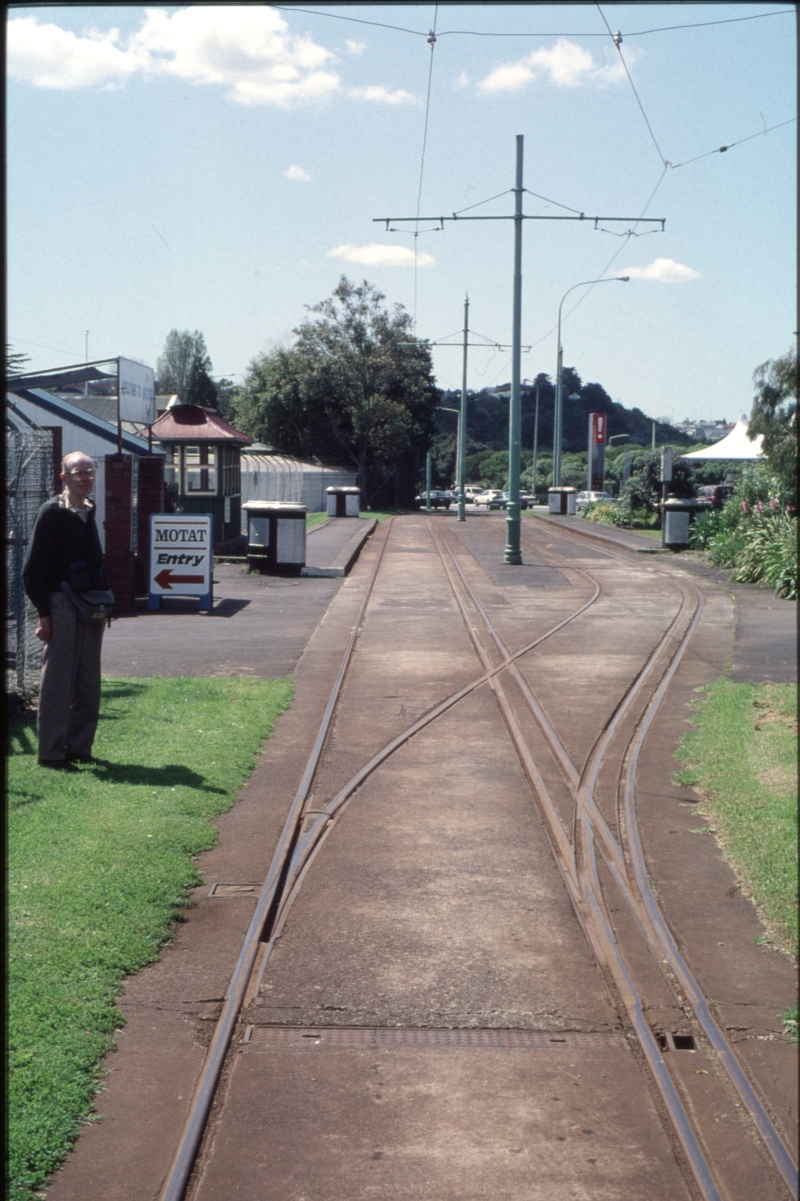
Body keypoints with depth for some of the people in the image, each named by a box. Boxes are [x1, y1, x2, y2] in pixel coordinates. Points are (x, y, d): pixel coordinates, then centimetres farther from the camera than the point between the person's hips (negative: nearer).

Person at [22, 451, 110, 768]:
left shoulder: (89, 513, 14)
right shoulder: (52, 513, -8)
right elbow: (34, 567, -10)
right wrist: (43, 613, -14)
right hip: (62, 604, -7)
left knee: (88, 683, 10)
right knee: (58, 680, -3)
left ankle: (79, 747, 19)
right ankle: (51, 751, 3)